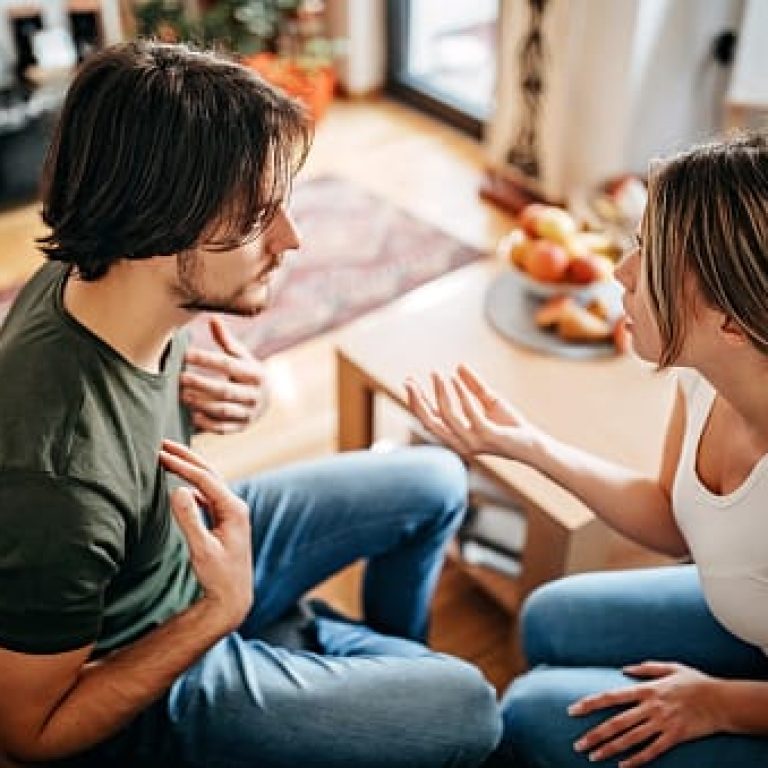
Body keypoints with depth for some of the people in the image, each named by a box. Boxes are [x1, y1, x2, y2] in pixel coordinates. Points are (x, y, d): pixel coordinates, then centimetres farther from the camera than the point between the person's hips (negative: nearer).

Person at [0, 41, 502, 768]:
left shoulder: (84, 277, -18)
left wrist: (219, 394, -16)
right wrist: (224, 610, -30)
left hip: (194, 543, 7)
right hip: (144, 672, -7)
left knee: (436, 483, 10)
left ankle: (392, 653, 36)